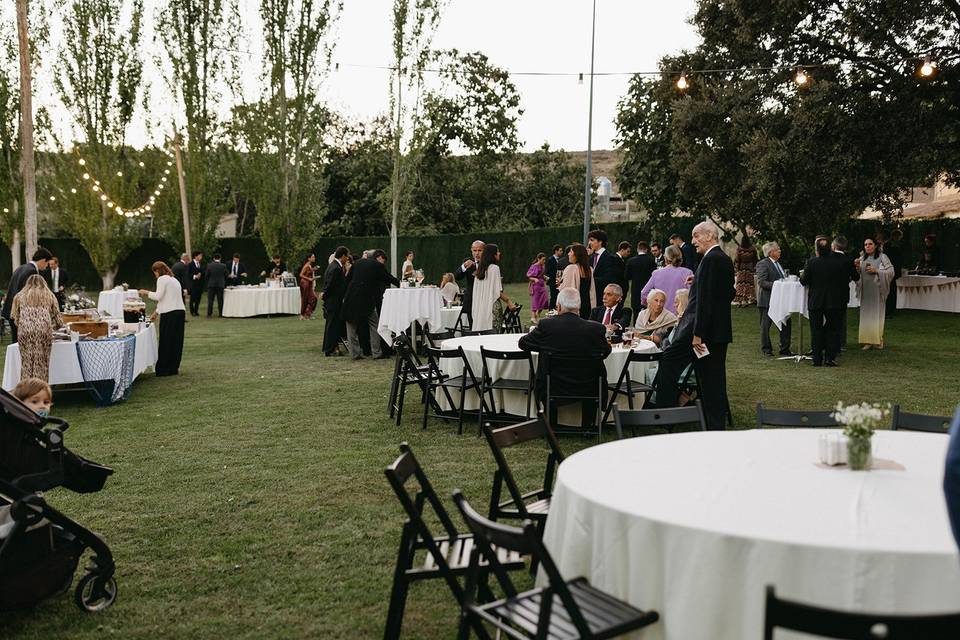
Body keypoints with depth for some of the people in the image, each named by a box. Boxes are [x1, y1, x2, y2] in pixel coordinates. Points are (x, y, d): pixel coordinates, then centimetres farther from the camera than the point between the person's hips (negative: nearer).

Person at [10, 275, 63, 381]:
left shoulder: (20, 296, 22)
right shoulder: (49, 296, 21)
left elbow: (15, 318, 17)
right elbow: (57, 317, 18)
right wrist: (55, 325, 39)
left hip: (24, 330, 1)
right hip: (44, 329, -1)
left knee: (26, 362, 4)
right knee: (41, 363, 2)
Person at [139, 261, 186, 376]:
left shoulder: (162, 279, -3)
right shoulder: (174, 279, 25)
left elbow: (158, 296, -13)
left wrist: (146, 292, 2)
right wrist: (156, 312, 35)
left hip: (169, 314, -8)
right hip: (180, 312, 8)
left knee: (165, 342, -2)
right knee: (176, 341, 11)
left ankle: (163, 370, 3)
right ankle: (174, 368, 15)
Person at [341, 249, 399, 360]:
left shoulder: (358, 262, 13)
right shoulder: (378, 266, 0)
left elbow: (347, 279, 11)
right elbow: (389, 279, 8)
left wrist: (345, 296, 14)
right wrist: (400, 284, 26)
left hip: (351, 298, 4)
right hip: (366, 300, -4)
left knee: (352, 326, 10)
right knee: (374, 325, 8)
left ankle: (355, 353, 9)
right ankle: (377, 353, 8)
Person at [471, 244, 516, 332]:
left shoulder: (480, 268, 12)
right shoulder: (494, 268, -10)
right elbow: (497, 291, -15)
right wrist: (508, 301, -8)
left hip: (479, 306, 8)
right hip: (491, 305, -8)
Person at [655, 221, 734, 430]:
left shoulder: (710, 260, -15)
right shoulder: (726, 260, 15)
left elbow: (704, 299, -20)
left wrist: (697, 333, -22)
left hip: (705, 328, -9)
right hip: (721, 329, 9)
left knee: (668, 362, 1)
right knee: (714, 377, 11)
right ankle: (717, 425, 14)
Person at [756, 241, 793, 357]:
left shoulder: (778, 263, 15)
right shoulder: (763, 264, -11)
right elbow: (761, 282, -19)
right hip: (767, 300, -8)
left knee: (786, 324, 7)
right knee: (765, 326, 2)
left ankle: (785, 349, 15)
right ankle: (766, 349, 13)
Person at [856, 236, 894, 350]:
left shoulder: (882, 257, -2)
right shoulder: (862, 258, 12)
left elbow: (890, 271, -6)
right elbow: (858, 275, 15)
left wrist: (876, 270, -15)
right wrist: (857, 267, -5)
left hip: (877, 290, -4)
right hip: (865, 291, 5)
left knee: (876, 314, -3)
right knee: (866, 314, 4)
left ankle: (878, 341, 6)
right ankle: (868, 341, 8)